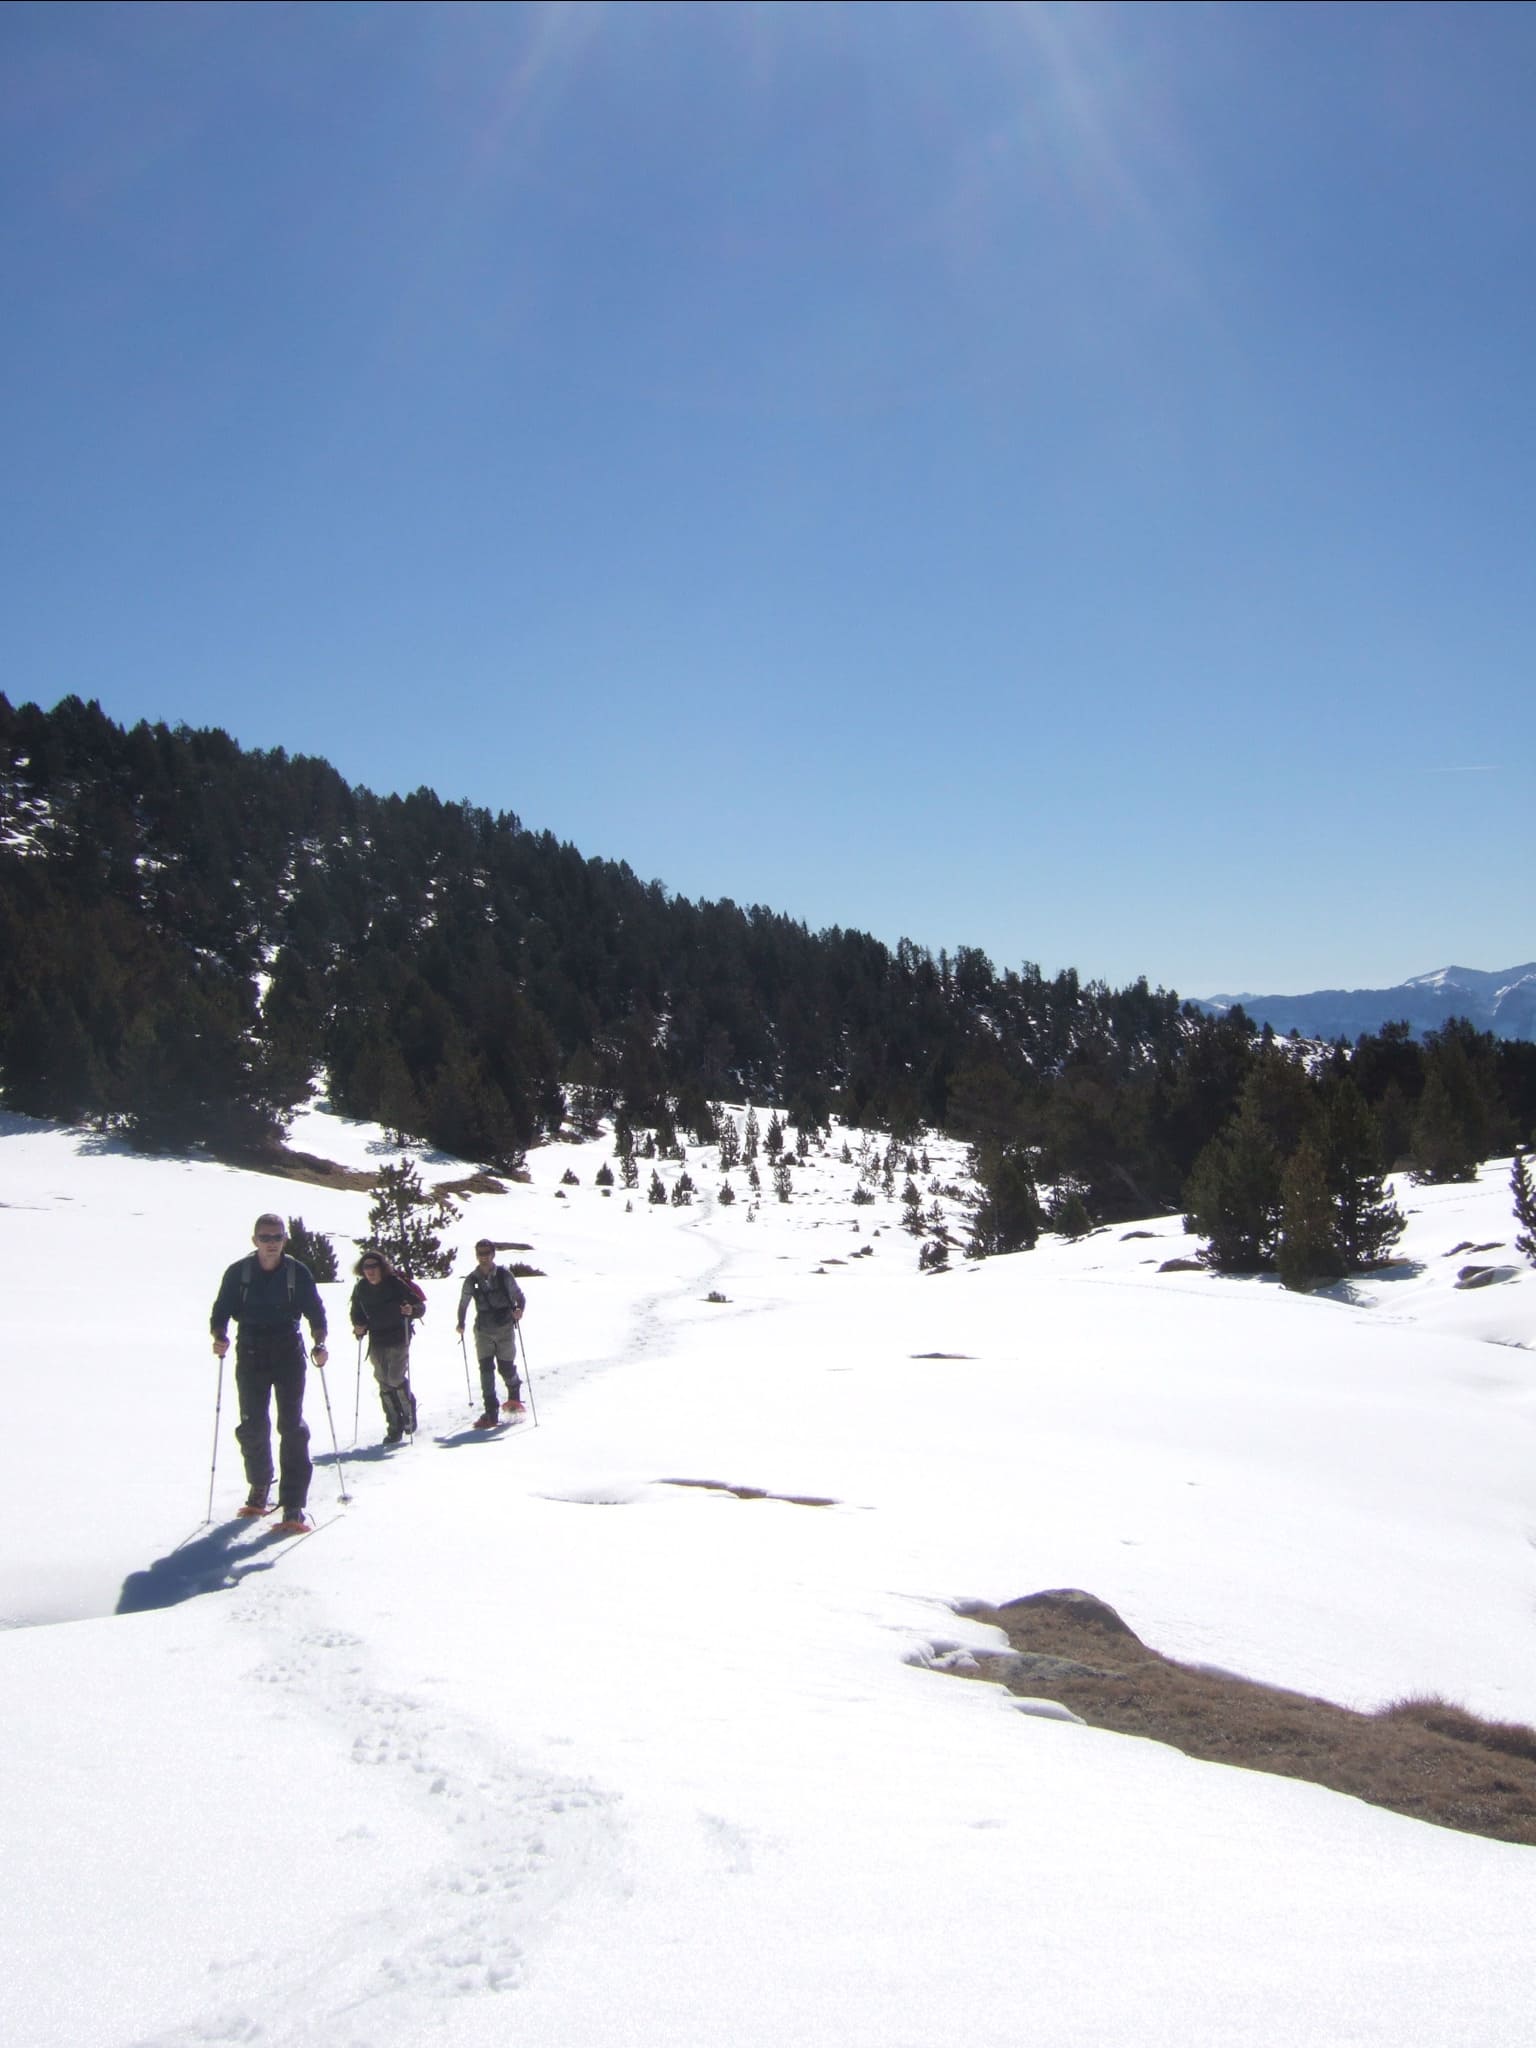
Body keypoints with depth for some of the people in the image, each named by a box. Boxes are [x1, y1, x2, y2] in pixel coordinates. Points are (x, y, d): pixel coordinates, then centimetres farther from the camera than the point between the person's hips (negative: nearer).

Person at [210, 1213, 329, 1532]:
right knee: (252, 1427, 6)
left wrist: (319, 1344, -12)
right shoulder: (238, 1273, -1)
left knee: (292, 1426, -9)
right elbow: (221, 1311, 2)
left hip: (288, 1354, -1)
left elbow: (315, 1313, 3)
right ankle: (259, 1489, 31)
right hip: (251, 1356, 1)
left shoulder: (298, 1273, -2)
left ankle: (294, 1506, -9)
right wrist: (219, 1336, -17)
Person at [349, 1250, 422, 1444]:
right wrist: (359, 1327, -3)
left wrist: (412, 1310, -28)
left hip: (398, 1339, -4)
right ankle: (394, 1428, 14)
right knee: (385, 1385, 5)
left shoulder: (396, 1283, -12)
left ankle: (409, 1413, 16)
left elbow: (419, 1304, -7)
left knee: (396, 1380, -12)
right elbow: (356, 1313, 15)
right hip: (376, 1341, 4)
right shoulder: (361, 1288, 1)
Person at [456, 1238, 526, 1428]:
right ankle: (491, 1414, -6)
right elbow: (463, 1303, 12)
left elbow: (520, 1295, 1)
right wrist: (461, 1323, 0)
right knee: (486, 1369, -9)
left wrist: (519, 1309, -18)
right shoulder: (471, 1280, 1)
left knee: (506, 1368, 0)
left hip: (505, 1328, -2)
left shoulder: (504, 1275, -4)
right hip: (483, 1331, 2)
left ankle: (514, 1396, 33)